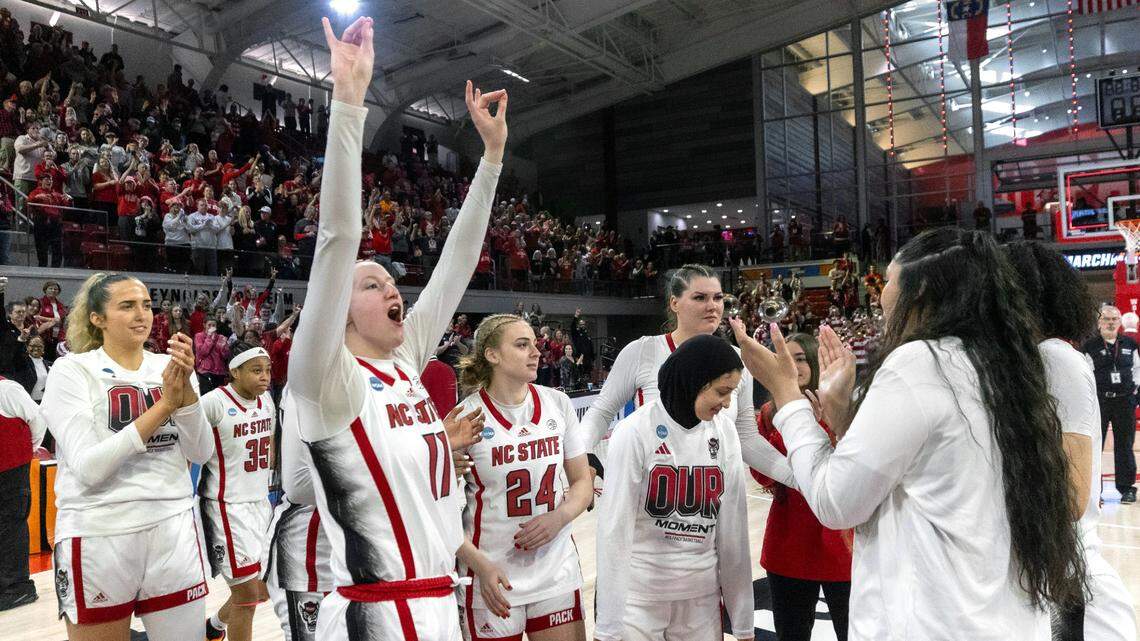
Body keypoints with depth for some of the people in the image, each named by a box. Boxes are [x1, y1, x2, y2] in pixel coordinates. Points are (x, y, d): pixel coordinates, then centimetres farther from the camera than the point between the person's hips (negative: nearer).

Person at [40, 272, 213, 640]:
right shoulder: (71, 370, -5)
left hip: (173, 529, 3)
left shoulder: (168, 367, 6)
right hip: (99, 537, -3)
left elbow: (200, 454, -1)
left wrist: (186, 387, -15)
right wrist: (165, 404, -20)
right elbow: (88, 468, -16)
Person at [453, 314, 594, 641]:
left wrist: (559, 517, -11)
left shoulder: (558, 403, 0)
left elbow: (583, 482, 7)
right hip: (493, 579, -3)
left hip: (557, 571, 4)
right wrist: (481, 566, -15)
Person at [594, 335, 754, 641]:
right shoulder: (635, 432, -15)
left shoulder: (724, 431, -3)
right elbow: (614, 529, -13)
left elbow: (733, 524, 1)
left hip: (703, 597, 4)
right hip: (640, 596, -3)